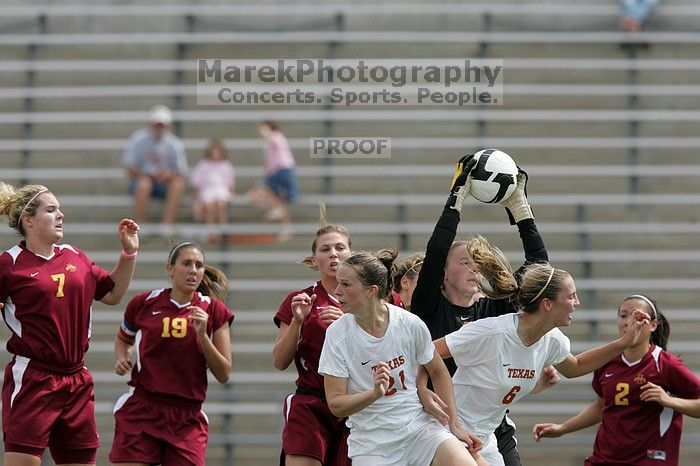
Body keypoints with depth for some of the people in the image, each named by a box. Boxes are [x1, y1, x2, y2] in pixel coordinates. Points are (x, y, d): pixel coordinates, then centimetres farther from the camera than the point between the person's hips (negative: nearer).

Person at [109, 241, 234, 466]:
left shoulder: (213, 311, 3)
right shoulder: (144, 303, 4)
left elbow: (223, 374, 2)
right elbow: (123, 339, 25)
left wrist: (202, 334, -10)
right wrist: (122, 359, 3)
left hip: (187, 418, 0)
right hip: (141, 411, 0)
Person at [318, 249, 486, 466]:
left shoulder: (410, 324, -8)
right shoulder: (337, 334, -9)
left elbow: (438, 372, 10)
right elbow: (336, 404, -11)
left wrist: (454, 426, 8)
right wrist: (375, 393, -28)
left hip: (418, 424, 0)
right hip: (370, 438, 0)